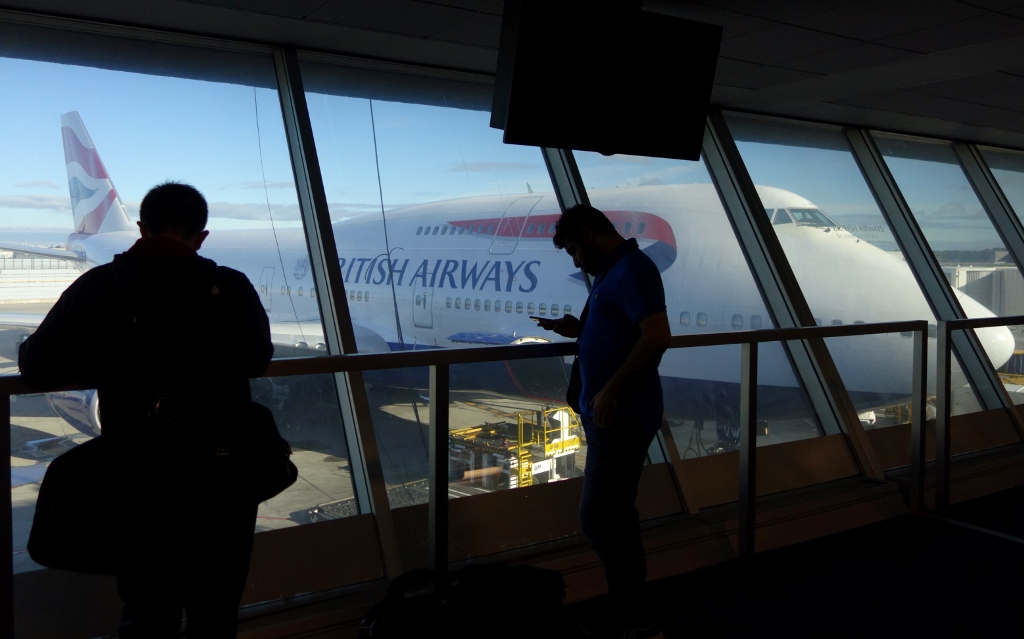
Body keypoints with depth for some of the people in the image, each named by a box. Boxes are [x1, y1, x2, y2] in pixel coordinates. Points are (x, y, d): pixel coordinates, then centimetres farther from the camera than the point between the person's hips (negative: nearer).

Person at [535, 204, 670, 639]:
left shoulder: (632, 268, -14)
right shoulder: (612, 272, 16)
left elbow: (657, 335, -25)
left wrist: (611, 390, -24)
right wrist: (578, 330, 9)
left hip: (621, 416, -10)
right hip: (608, 414, 11)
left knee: (598, 518, -8)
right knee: (615, 516, 15)